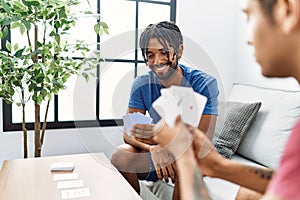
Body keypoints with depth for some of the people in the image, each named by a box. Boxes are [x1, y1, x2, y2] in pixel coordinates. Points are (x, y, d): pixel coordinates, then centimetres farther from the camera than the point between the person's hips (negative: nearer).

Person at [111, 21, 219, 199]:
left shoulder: (204, 84, -16)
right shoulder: (142, 85, -6)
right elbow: (129, 133, -11)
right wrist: (153, 149, -33)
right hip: (158, 156, 3)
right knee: (122, 154, -23)